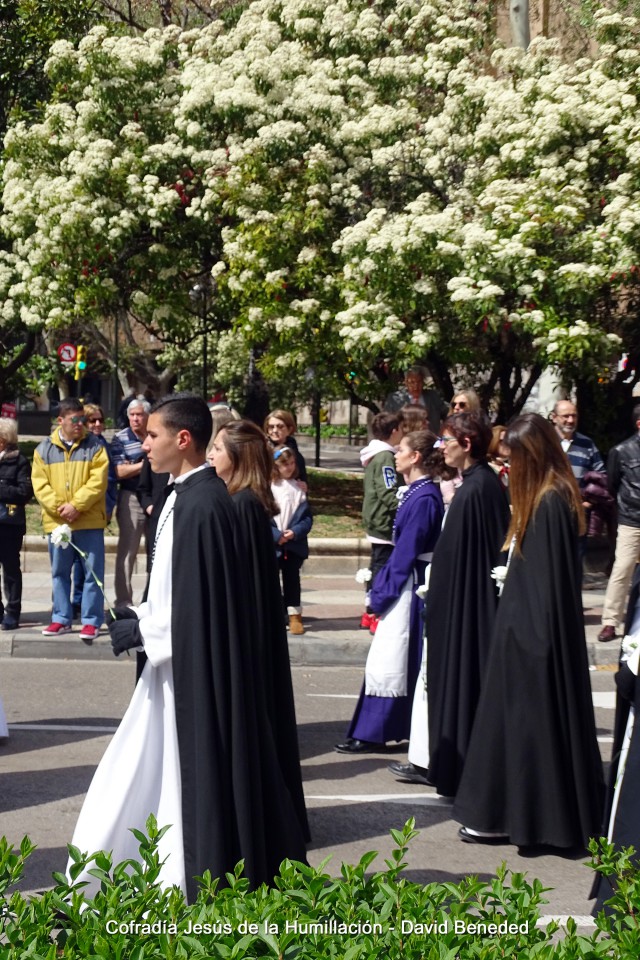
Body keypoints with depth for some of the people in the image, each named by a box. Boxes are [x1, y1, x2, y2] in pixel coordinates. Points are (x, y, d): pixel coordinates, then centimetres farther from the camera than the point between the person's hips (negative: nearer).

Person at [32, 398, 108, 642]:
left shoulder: (94, 446, 0)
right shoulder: (44, 449, 6)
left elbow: (98, 481, -8)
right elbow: (40, 484, 1)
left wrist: (76, 505, -16)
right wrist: (58, 507, -13)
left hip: (89, 520, -2)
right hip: (56, 521, 3)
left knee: (93, 571, -2)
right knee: (60, 572, 11)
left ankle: (91, 621, 3)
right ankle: (61, 619, 20)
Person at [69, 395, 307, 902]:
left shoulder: (202, 504, -21)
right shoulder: (186, 495, 9)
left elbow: (201, 603, -22)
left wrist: (144, 631, -13)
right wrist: (142, 615, 8)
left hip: (197, 670, -10)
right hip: (176, 664, 10)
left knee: (196, 778, 2)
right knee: (147, 776, 15)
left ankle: (205, 889, 14)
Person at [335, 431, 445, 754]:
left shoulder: (423, 497, -18)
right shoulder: (417, 492, 11)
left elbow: (406, 550, -19)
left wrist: (384, 591, -14)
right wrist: (382, 587, 16)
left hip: (408, 588, -10)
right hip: (404, 585, 10)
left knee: (388, 661, -5)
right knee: (408, 661, 13)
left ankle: (370, 734, -1)